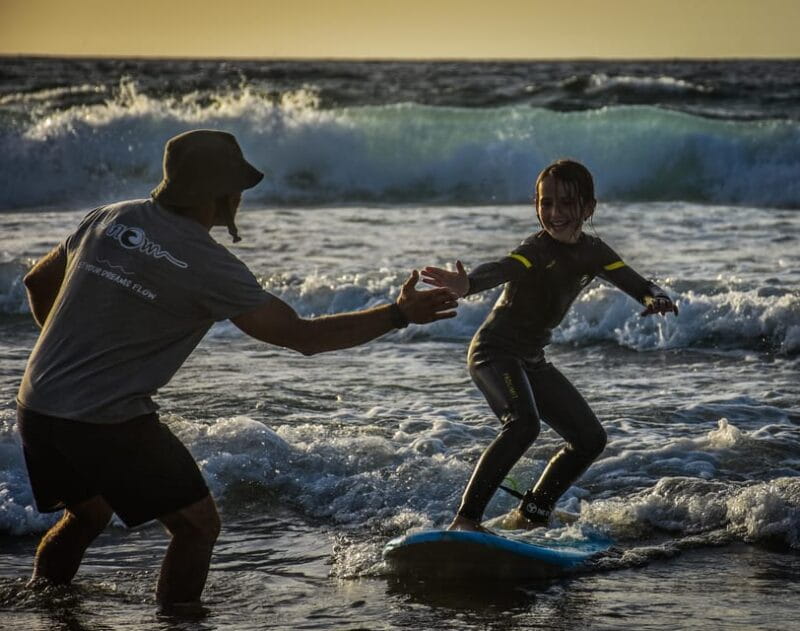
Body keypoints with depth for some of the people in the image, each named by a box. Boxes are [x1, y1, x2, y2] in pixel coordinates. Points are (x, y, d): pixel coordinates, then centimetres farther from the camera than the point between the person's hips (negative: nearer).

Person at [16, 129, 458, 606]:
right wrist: (398, 315, -3)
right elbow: (301, 335, -10)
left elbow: (38, 284, 18)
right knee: (198, 525, 9)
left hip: (36, 408, 7)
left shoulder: (110, 219, 5)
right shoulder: (208, 265, -13)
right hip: (110, 424, -7)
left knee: (87, 515, 30)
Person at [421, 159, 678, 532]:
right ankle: (465, 519, -32)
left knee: (590, 439, 10)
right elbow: (501, 269, -41)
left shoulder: (593, 252, 2)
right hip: (495, 351, -9)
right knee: (524, 422, -33)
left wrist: (656, 298, -28)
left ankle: (529, 516, 20)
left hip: (532, 361, 9)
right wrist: (467, 284, -64)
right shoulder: (538, 250, -22)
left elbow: (637, 284, -2)